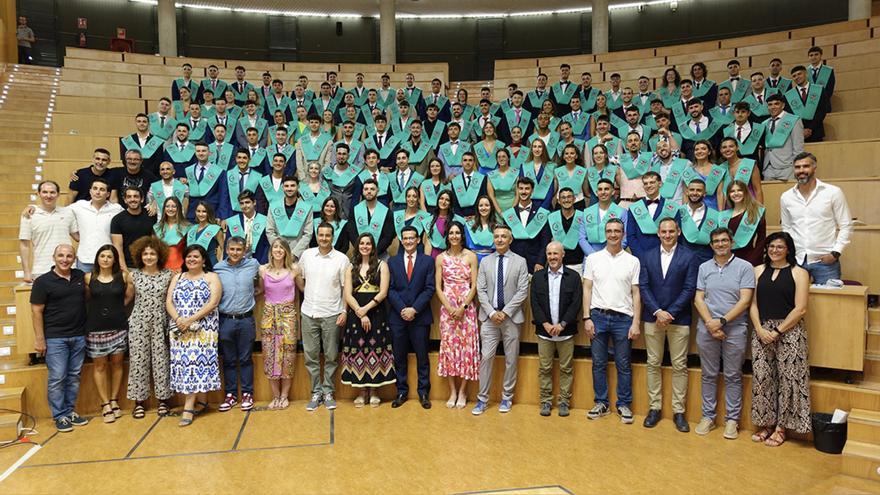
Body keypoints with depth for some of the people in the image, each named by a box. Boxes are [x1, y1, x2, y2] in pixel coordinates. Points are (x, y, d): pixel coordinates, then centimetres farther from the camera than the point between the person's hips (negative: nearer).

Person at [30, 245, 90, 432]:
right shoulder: (43, 281, -6)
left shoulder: (81, 276, 6)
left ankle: (70, 411, 22)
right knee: (57, 378, -1)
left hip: (79, 336, 4)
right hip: (55, 338, -4)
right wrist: (39, 339, -10)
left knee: (74, 376, 10)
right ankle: (59, 416, 10)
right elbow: (37, 312, -7)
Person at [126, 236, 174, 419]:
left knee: (161, 360, 4)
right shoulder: (133, 275, 1)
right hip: (138, 322, 0)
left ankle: (163, 399, 15)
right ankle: (139, 401, 16)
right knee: (138, 360, 5)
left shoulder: (167, 275, 0)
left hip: (160, 322, 0)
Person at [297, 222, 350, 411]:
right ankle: (316, 392, 18)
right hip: (309, 314, 2)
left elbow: (346, 288, -2)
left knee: (331, 357, 5)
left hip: (332, 315, -2)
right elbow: (298, 277, 17)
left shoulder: (342, 259, -4)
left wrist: (344, 311, -9)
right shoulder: (306, 255, 3)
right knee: (311, 356, 7)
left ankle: (328, 392, 18)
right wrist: (306, 293, 7)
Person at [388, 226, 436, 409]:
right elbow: (390, 289, 2)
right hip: (398, 316, 2)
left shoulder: (428, 261, 3)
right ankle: (402, 392, 19)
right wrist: (402, 309, -11)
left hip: (420, 316, -1)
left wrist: (414, 309, -12)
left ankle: (423, 392, 15)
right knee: (399, 357, 8)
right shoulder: (392, 262, 8)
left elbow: (429, 289, -3)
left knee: (422, 356, 5)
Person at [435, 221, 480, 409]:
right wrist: (449, 307, -9)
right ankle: (452, 391, 13)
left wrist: (463, 307, -12)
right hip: (447, 308, 1)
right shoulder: (441, 258, 6)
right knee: (448, 346, 2)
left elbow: (474, 286, -2)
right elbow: (438, 287, 4)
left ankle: (462, 392, 10)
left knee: (467, 346, -1)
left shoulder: (471, 256, 1)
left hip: (467, 307, -1)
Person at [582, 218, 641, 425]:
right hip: (598, 316, 1)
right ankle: (601, 403, 18)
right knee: (599, 363, 7)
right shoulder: (593, 258, 5)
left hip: (623, 318, 0)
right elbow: (587, 290, 4)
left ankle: (624, 405, 18)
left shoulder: (633, 261, 4)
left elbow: (636, 294, 3)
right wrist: (587, 318, -3)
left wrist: (636, 323, -4)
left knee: (623, 365, 6)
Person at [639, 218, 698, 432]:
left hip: (679, 319, -2)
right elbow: (643, 287, 0)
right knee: (653, 364, 8)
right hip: (653, 318, 2)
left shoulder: (689, 257, -1)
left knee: (679, 366, 4)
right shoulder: (647, 257, 6)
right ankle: (654, 408, 18)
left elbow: (689, 289, -6)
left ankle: (678, 411, 14)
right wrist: (657, 312, -12)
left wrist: (670, 313, -13)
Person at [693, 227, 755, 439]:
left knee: (733, 376, 5)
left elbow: (744, 301, -7)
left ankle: (732, 419, 16)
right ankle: (708, 416, 18)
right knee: (708, 375, 9)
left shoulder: (744, 267, 0)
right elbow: (698, 299, 4)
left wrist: (722, 321, -13)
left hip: (735, 329, -2)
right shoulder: (704, 268, 8)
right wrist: (710, 323, -9)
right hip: (707, 328, 2)